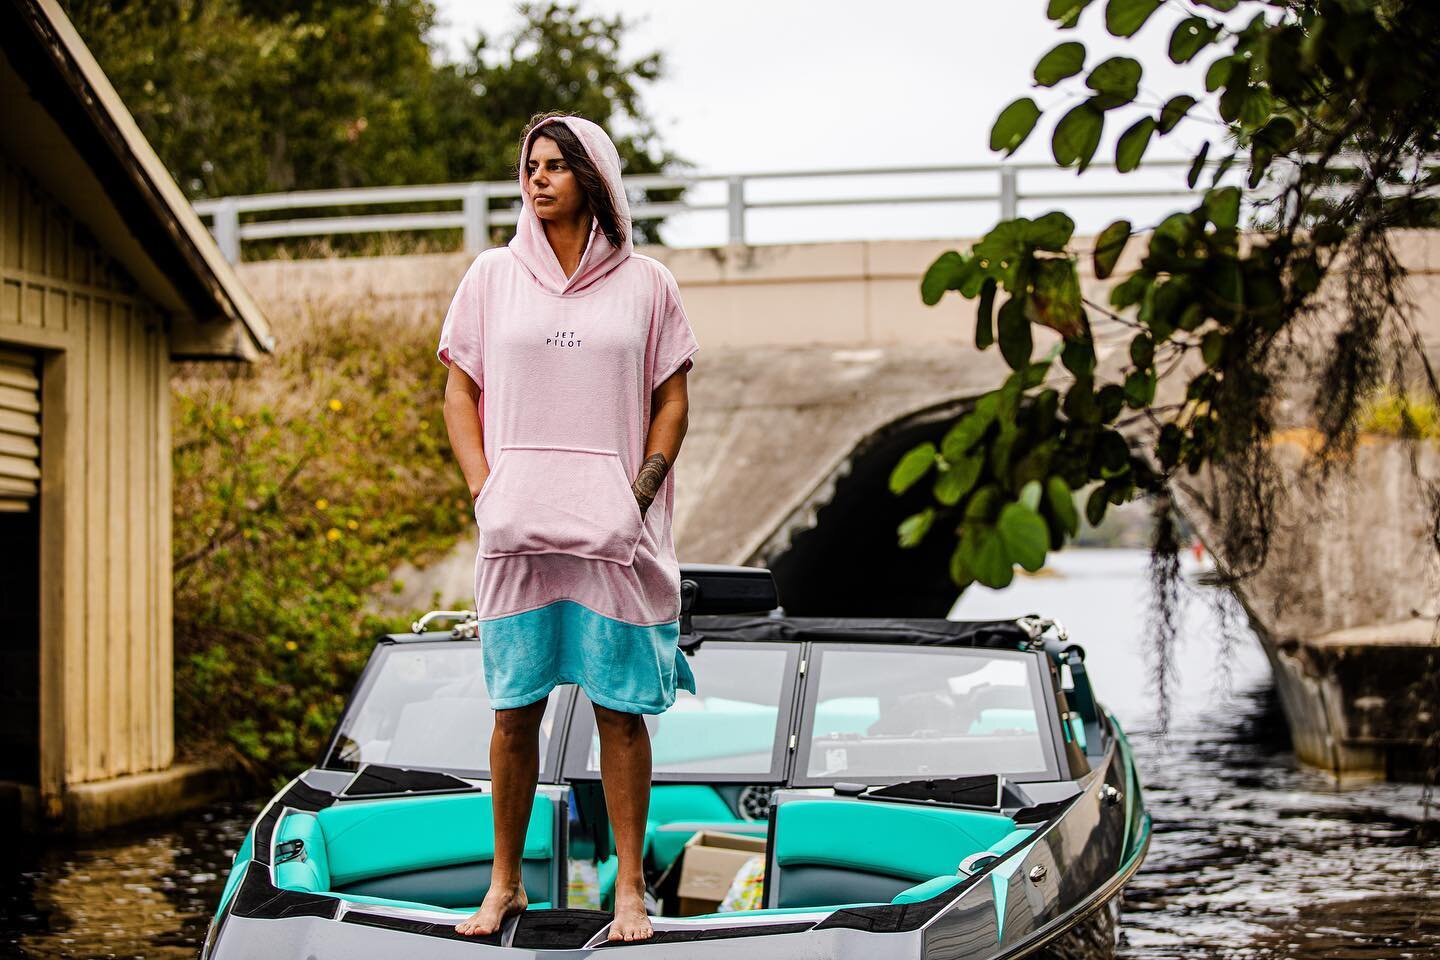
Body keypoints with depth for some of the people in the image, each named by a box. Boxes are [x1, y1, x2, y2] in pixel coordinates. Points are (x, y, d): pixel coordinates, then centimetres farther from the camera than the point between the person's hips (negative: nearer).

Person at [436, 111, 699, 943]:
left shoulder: (645, 284, 6)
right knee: (515, 711, 4)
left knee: (621, 710, 0)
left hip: (616, 532, -1)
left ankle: (631, 890, 8)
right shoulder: (493, 277, 9)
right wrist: (484, 487, -2)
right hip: (518, 531, 1)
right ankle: (505, 883, 15)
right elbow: (460, 389, 11)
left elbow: (673, 400, 7)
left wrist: (642, 491, -6)